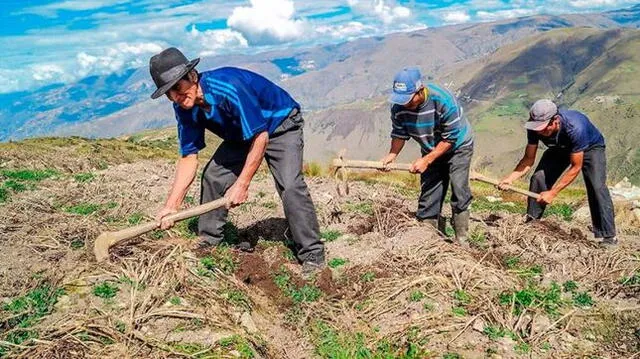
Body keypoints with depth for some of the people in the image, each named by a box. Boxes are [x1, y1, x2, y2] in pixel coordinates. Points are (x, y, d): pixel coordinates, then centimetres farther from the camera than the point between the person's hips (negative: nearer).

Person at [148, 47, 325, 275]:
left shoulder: (229, 87, -36)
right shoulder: (184, 107, -13)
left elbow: (260, 137, -31)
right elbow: (189, 157, -9)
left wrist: (242, 185, -29)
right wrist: (171, 205, -15)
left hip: (280, 125, -7)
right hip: (242, 134, 8)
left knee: (290, 186, -25)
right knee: (213, 176, -1)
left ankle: (312, 255, -14)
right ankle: (208, 242, 18)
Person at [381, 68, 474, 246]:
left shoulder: (443, 101, -35)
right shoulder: (398, 107, -21)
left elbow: (450, 139, -28)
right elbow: (400, 134, -6)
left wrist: (426, 160, -32)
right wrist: (392, 154, -24)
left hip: (458, 146, -4)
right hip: (431, 151, 5)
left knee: (459, 193, -12)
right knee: (428, 195, 3)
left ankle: (461, 240, -1)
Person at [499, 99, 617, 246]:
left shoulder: (575, 128, -43)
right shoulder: (535, 128, -29)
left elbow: (575, 167, -34)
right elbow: (529, 159, -18)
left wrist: (552, 193, -35)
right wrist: (510, 178, -35)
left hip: (590, 148, -4)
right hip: (560, 149, 5)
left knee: (596, 186, -23)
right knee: (538, 178, -14)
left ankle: (608, 237, -16)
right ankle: (531, 223, 0)